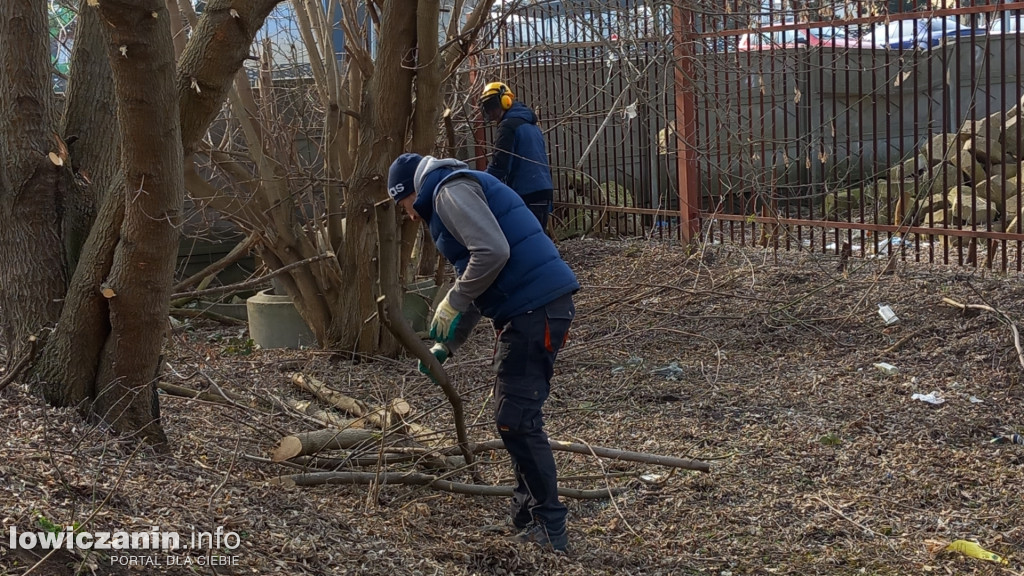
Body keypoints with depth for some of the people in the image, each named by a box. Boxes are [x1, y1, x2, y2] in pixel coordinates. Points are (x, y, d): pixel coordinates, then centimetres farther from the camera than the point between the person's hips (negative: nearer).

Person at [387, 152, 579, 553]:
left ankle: (549, 534, -2)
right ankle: (528, 519, 25)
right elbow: (474, 291, 31)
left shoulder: (451, 190, -6)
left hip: (536, 309, -11)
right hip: (524, 310, 11)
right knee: (514, 416, 16)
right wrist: (445, 346, 29)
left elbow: (492, 252, -22)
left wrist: (451, 304, -12)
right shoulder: (450, 198, 27)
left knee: (516, 419, -8)